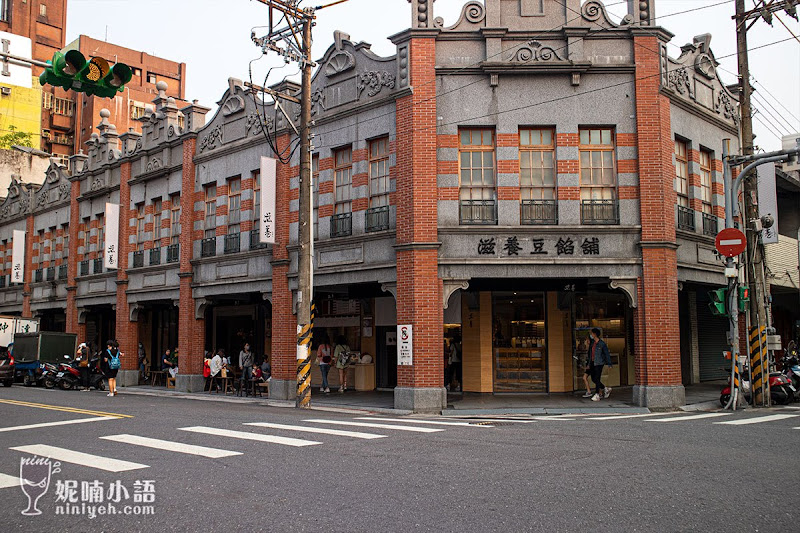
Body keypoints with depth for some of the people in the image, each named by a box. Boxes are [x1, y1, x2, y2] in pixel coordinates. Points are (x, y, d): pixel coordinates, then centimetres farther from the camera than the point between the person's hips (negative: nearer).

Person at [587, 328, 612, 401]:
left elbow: (607, 354, -6)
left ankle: (597, 395, -6)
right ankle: (606, 389, 26)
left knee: (597, 379, -9)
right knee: (593, 379, 10)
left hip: (599, 363, -8)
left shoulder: (602, 343, -10)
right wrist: (589, 363, 19)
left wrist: (609, 364, -7)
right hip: (593, 362, 8)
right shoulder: (592, 342, 10)